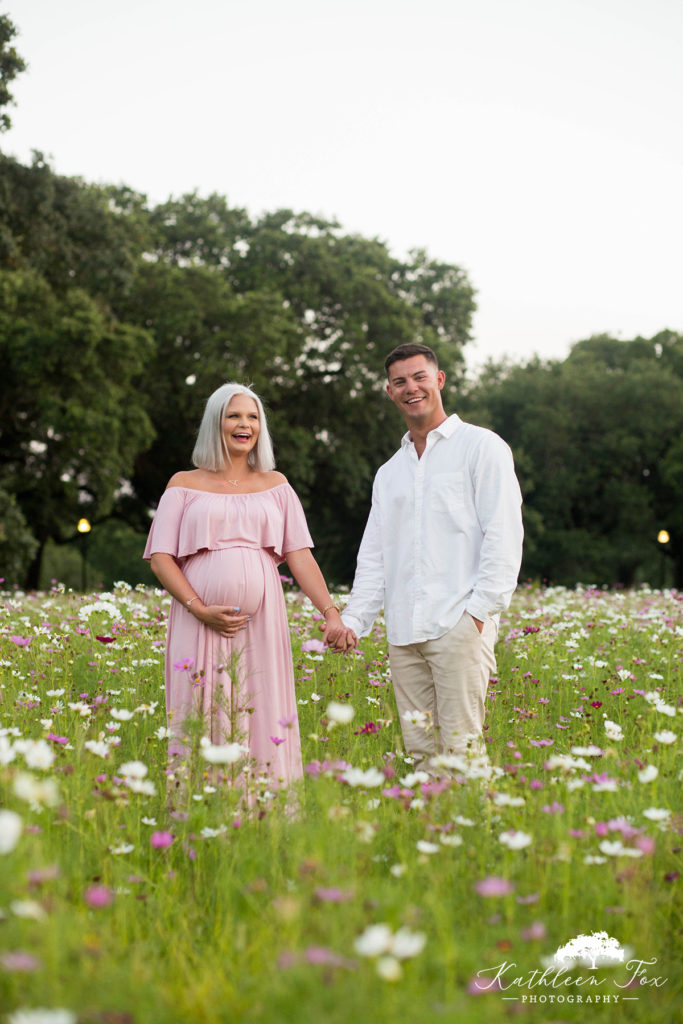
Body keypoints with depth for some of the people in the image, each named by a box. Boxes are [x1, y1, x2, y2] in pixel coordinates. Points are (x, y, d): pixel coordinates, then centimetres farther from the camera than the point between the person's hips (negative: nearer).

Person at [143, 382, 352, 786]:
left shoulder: (275, 484, 14)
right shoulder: (184, 485, 9)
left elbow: (300, 554, 8)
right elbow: (160, 558, 3)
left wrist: (331, 612, -5)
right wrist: (201, 609, -11)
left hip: (261, 623, 2)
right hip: (200, 624, -1)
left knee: (262, 720, -1)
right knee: (202, 725, -3)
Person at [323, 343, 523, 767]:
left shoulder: (480, 446, 4)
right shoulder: (389, 473, 23)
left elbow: (504, 535, -4)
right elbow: (373, 557, 20)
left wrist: (481, 609, -13)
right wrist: (353, 620, 6)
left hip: (460, 624, -6)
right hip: (404, 633, 6)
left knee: (461, 748, -12)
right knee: (421, 751, 4)